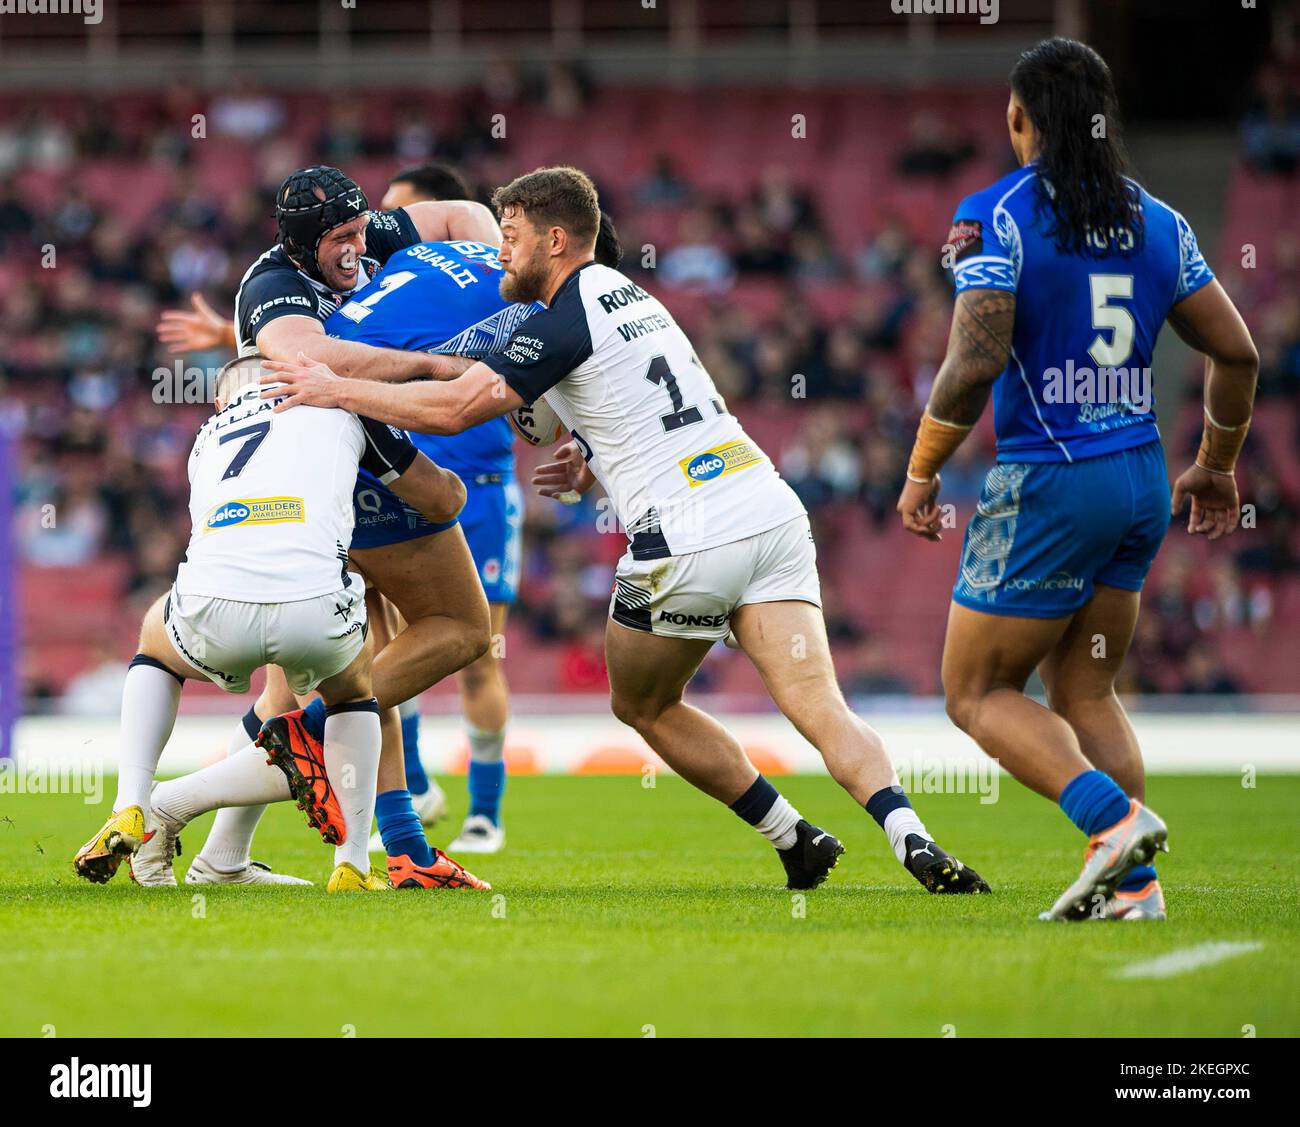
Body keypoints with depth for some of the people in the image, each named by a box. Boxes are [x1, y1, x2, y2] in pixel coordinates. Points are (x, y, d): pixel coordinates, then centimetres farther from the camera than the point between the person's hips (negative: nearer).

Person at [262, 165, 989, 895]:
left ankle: (793, 837, 12)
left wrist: (337, 389, -1)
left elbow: (452, 408, -10)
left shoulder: (566, 322, -6)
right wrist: (600, 466, 21)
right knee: (819, 705, -5)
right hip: (772, 512, 7)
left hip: (689, 545, -7)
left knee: (644, 706, 17)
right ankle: (910, 837, -28)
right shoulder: (628, 295, 22)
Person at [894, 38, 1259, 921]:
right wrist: (1218, 465, 24)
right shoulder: (1157, 223, 8)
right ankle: (1130, 882, 6)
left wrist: (922, 472, -7)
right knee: (1086, 689, 17)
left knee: (979, 691, 5)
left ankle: (1113, 816, -15)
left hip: (1049, 482, -6)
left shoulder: (995, 217, -10)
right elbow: (1238, 353, 10)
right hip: (1141, 480, 6)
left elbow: (976, 361, -19)